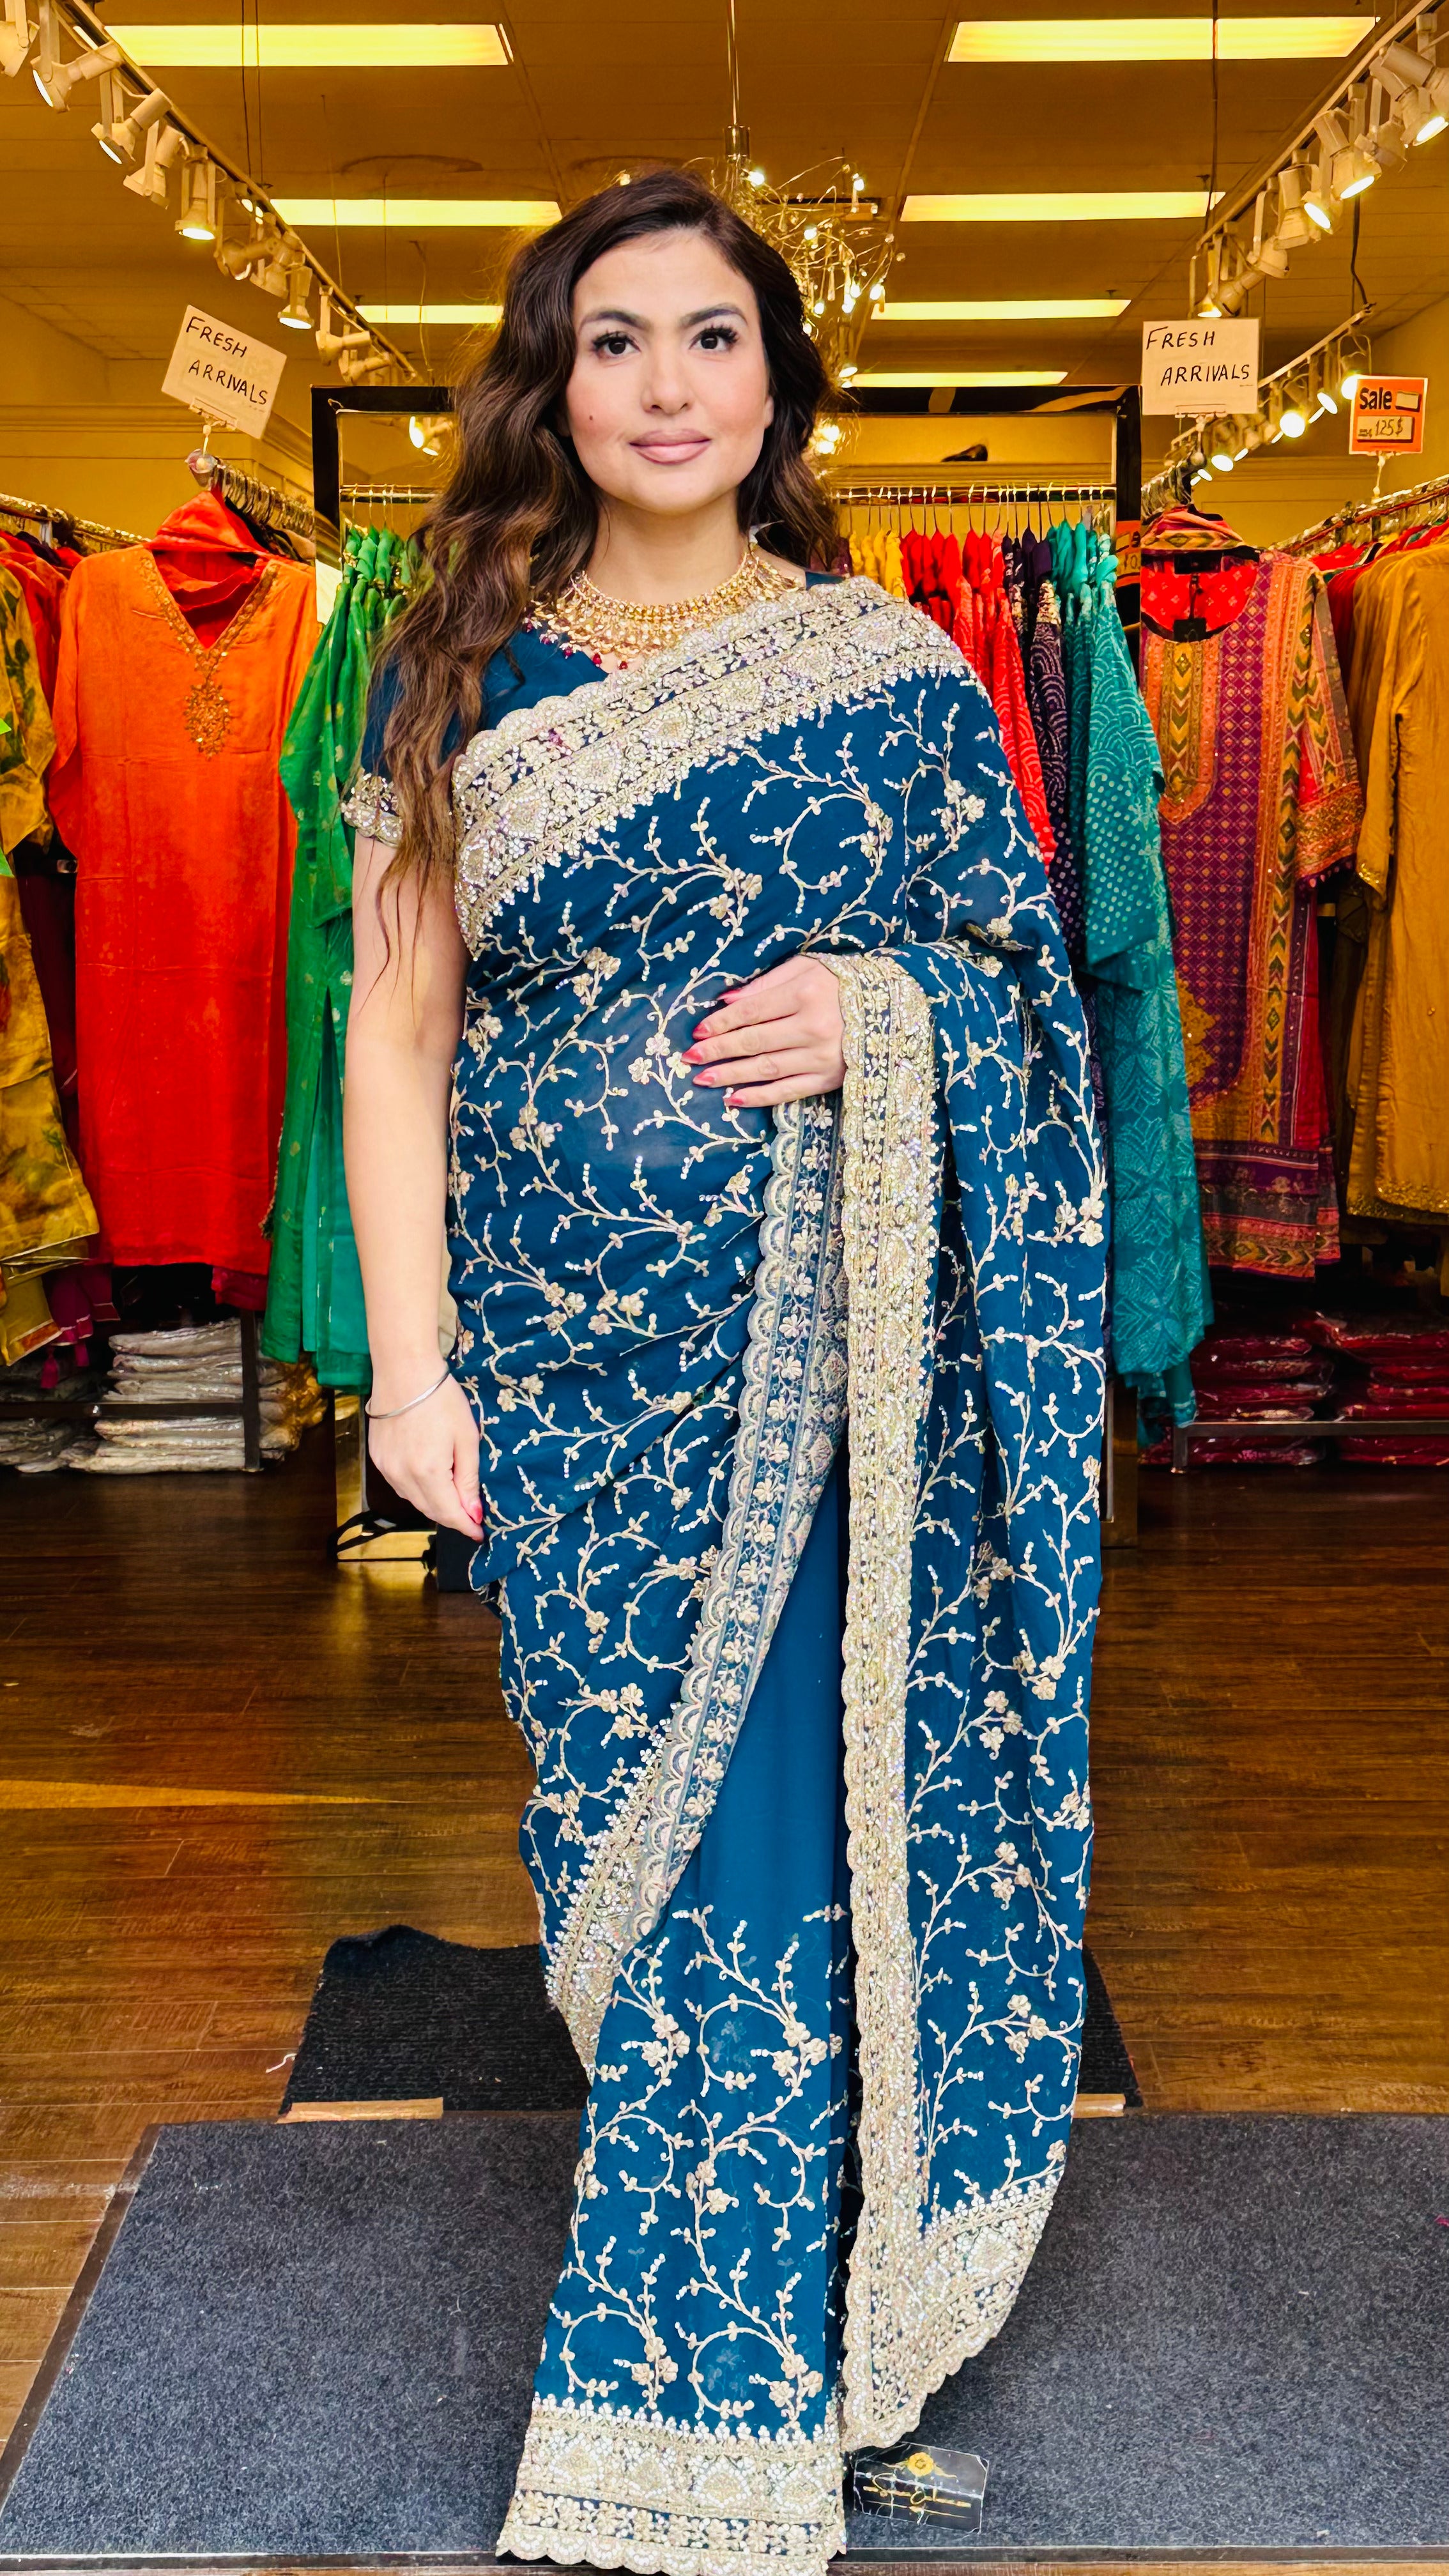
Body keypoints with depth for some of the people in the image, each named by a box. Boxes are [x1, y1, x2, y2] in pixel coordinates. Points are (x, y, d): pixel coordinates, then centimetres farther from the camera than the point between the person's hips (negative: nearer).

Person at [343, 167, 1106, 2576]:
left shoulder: (898, 672, 3)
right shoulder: (463, 681, 4)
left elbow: (1032, 984, 9)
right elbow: (395, 1030, 2)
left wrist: (884, 1008, -14)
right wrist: (410, 1364, -5)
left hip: (827, 1357, -1)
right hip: (567, 1345, 2)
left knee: (767, 1845, -1)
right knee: (626, 1809, 12)